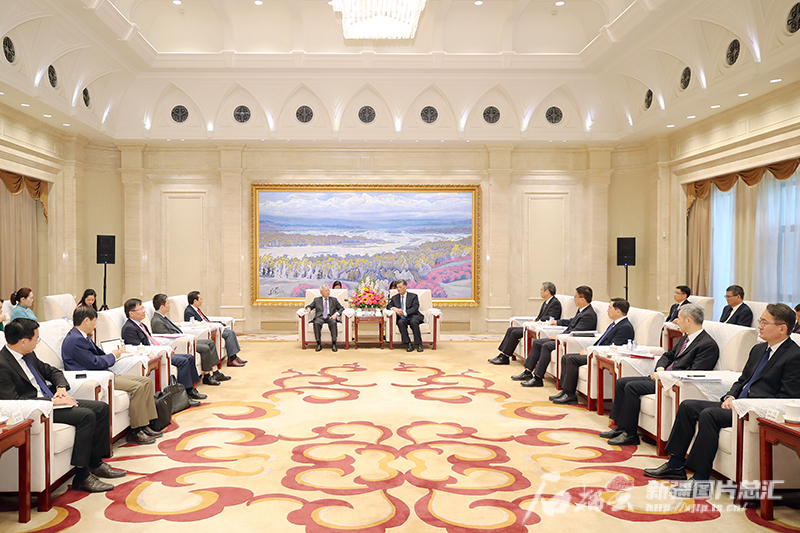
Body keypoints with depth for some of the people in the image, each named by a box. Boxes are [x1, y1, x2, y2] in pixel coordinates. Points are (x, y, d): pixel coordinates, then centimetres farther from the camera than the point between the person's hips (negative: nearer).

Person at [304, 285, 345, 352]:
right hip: (320, 317, 0)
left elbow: (341, 308, 15)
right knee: (316, 323, -36)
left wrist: (336, 314, -5)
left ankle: (333, 344, -37)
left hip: (330, 317, 0)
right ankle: (319, 344, -32)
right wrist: (308, 308, -3)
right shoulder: (316, 300, 20)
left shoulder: (334, 300, 20)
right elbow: (309, 306, 22)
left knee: (333, 323, -37)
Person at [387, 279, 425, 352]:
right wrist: (395, 309, -11)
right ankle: (408, 344, -33)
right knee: (400, 322, -33)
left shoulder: (413, 296, 7)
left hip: (413, 317, -2)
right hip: (402, 318, 3)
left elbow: (415, 308, -6)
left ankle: (419, 344, -31)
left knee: (413, 321, -37)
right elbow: (389, 306, 13)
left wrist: (405, 312, -23)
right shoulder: (395, 298, 20)